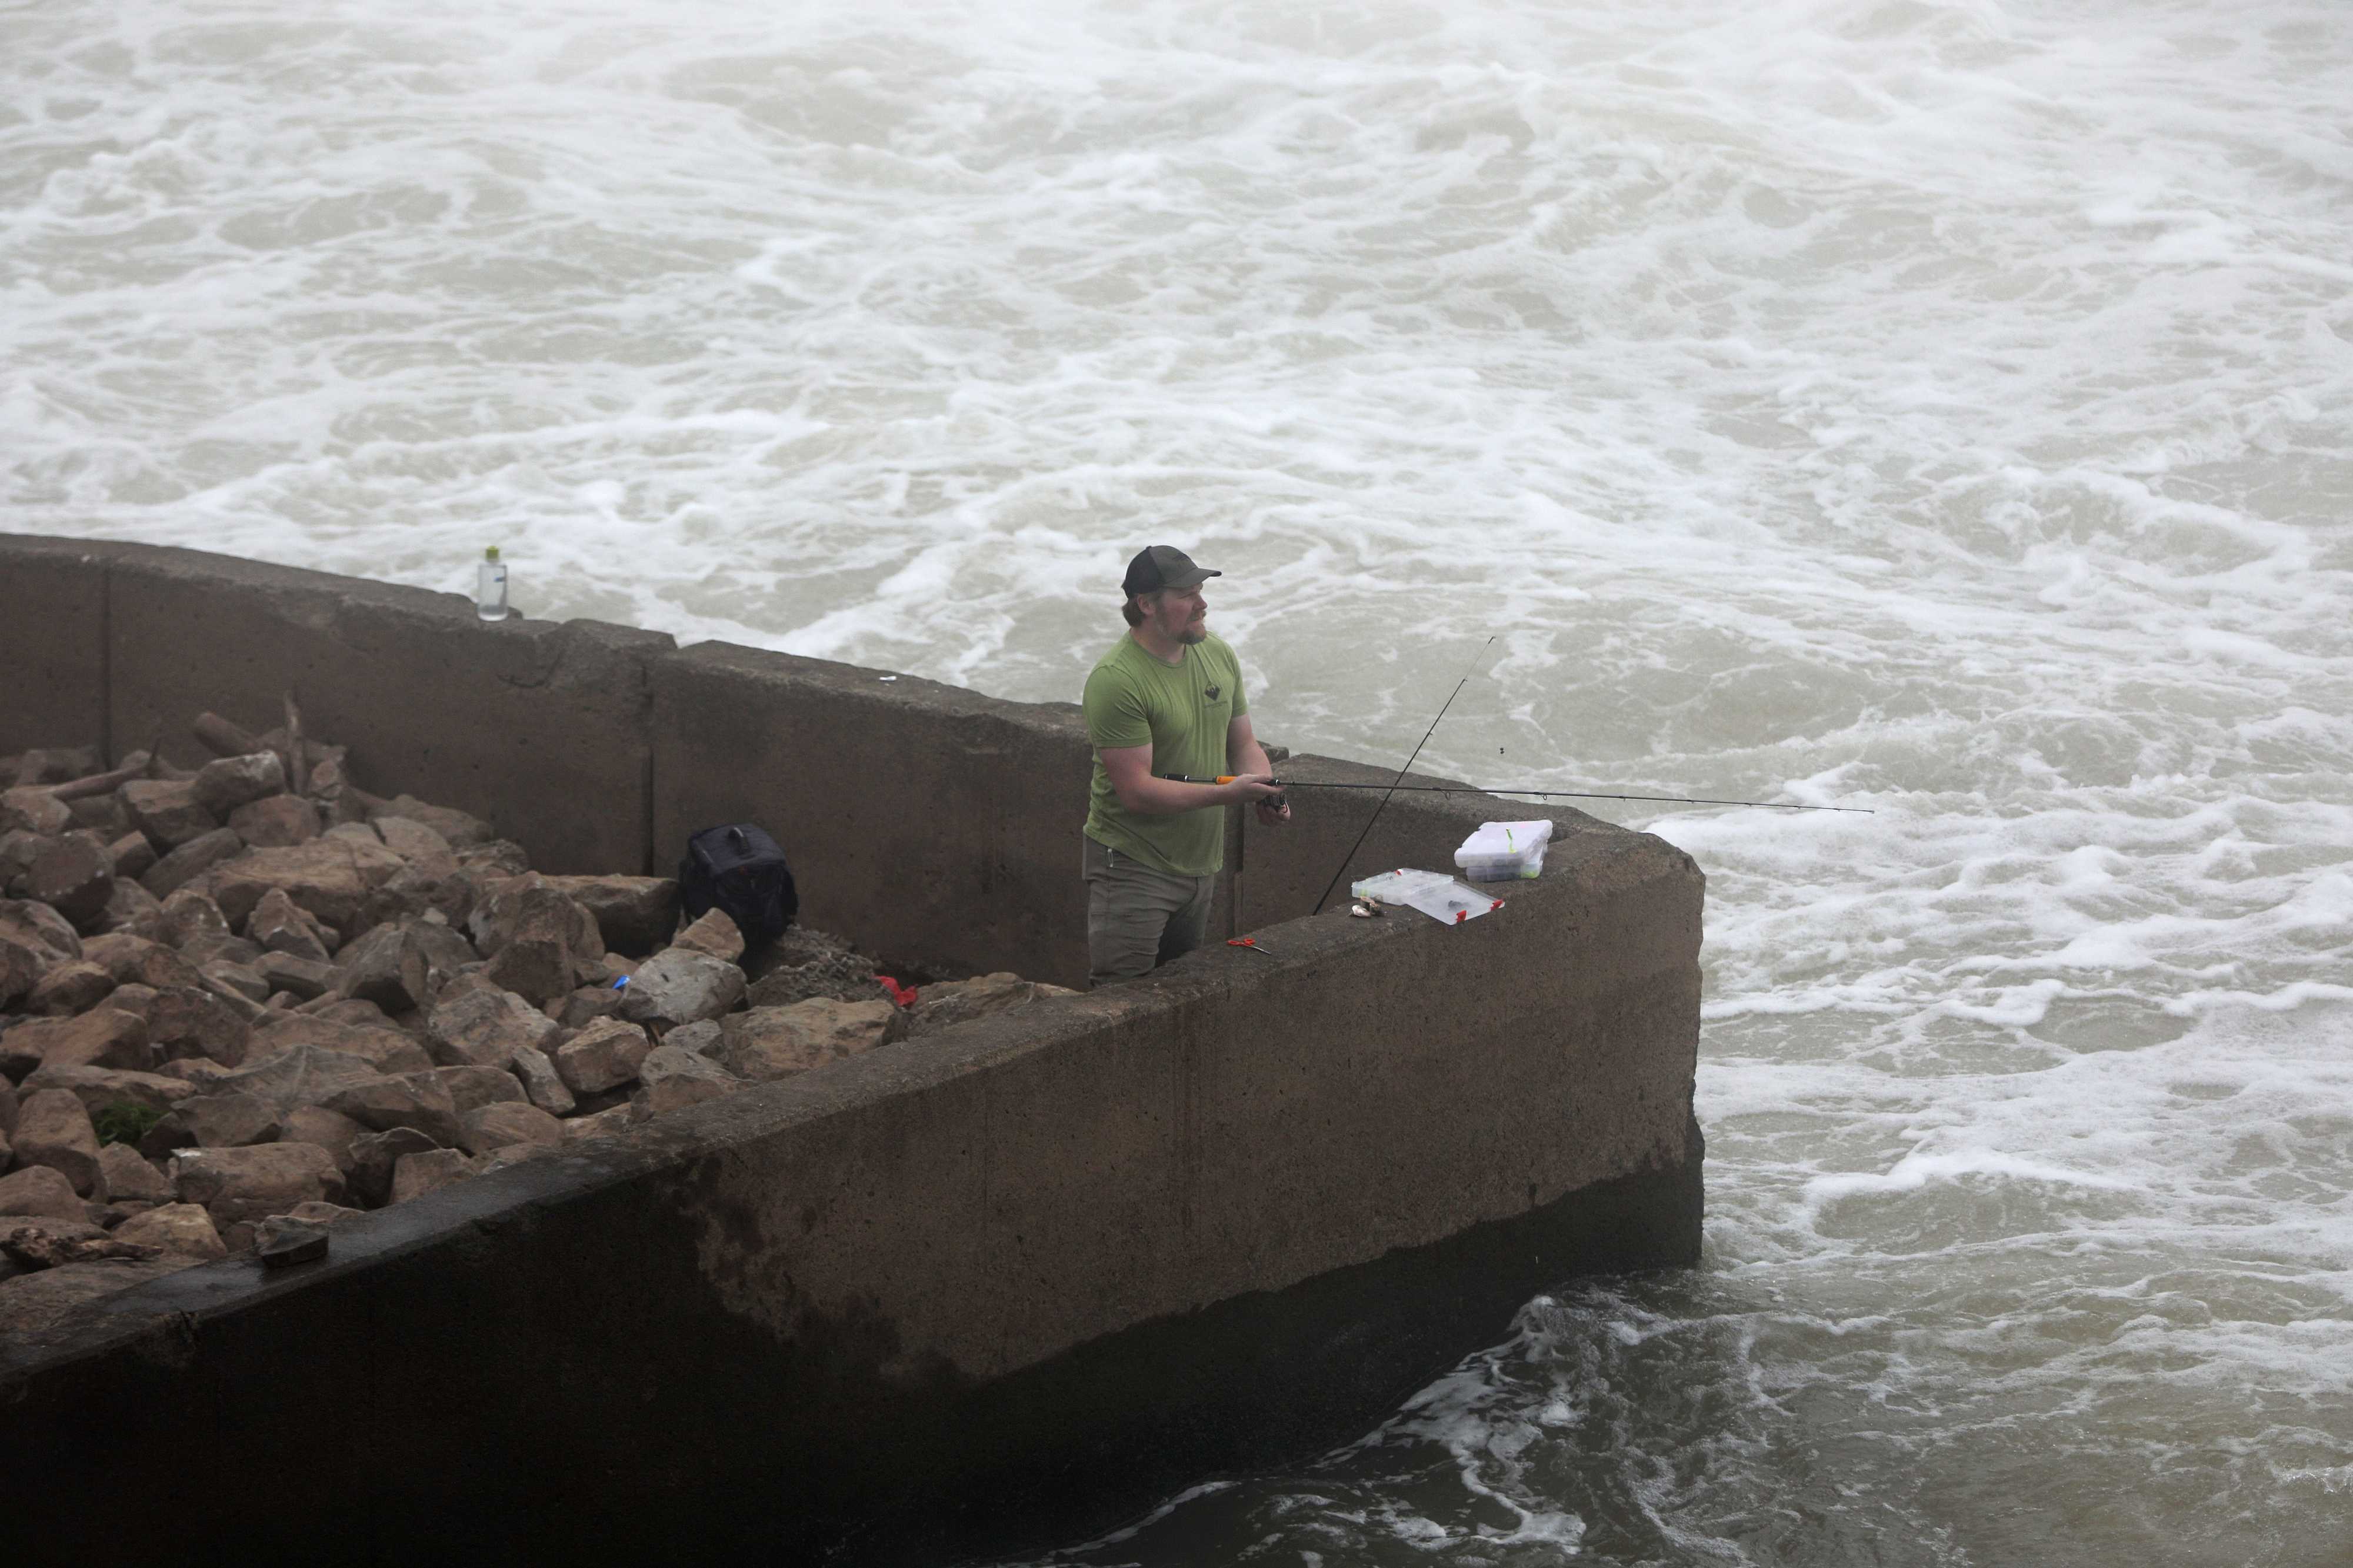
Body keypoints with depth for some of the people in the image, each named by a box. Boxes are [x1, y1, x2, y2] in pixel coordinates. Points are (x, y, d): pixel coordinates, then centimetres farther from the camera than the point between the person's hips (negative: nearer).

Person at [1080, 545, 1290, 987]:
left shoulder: (1217, 655, 5)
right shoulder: (1116, 680, -21)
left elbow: (1242, 743, 16)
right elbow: (1137, 792, -23)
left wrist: (1265, 792, -6)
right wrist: (1228, 793, -26)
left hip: (1200, 863, 8)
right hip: (1134, 865, -8)